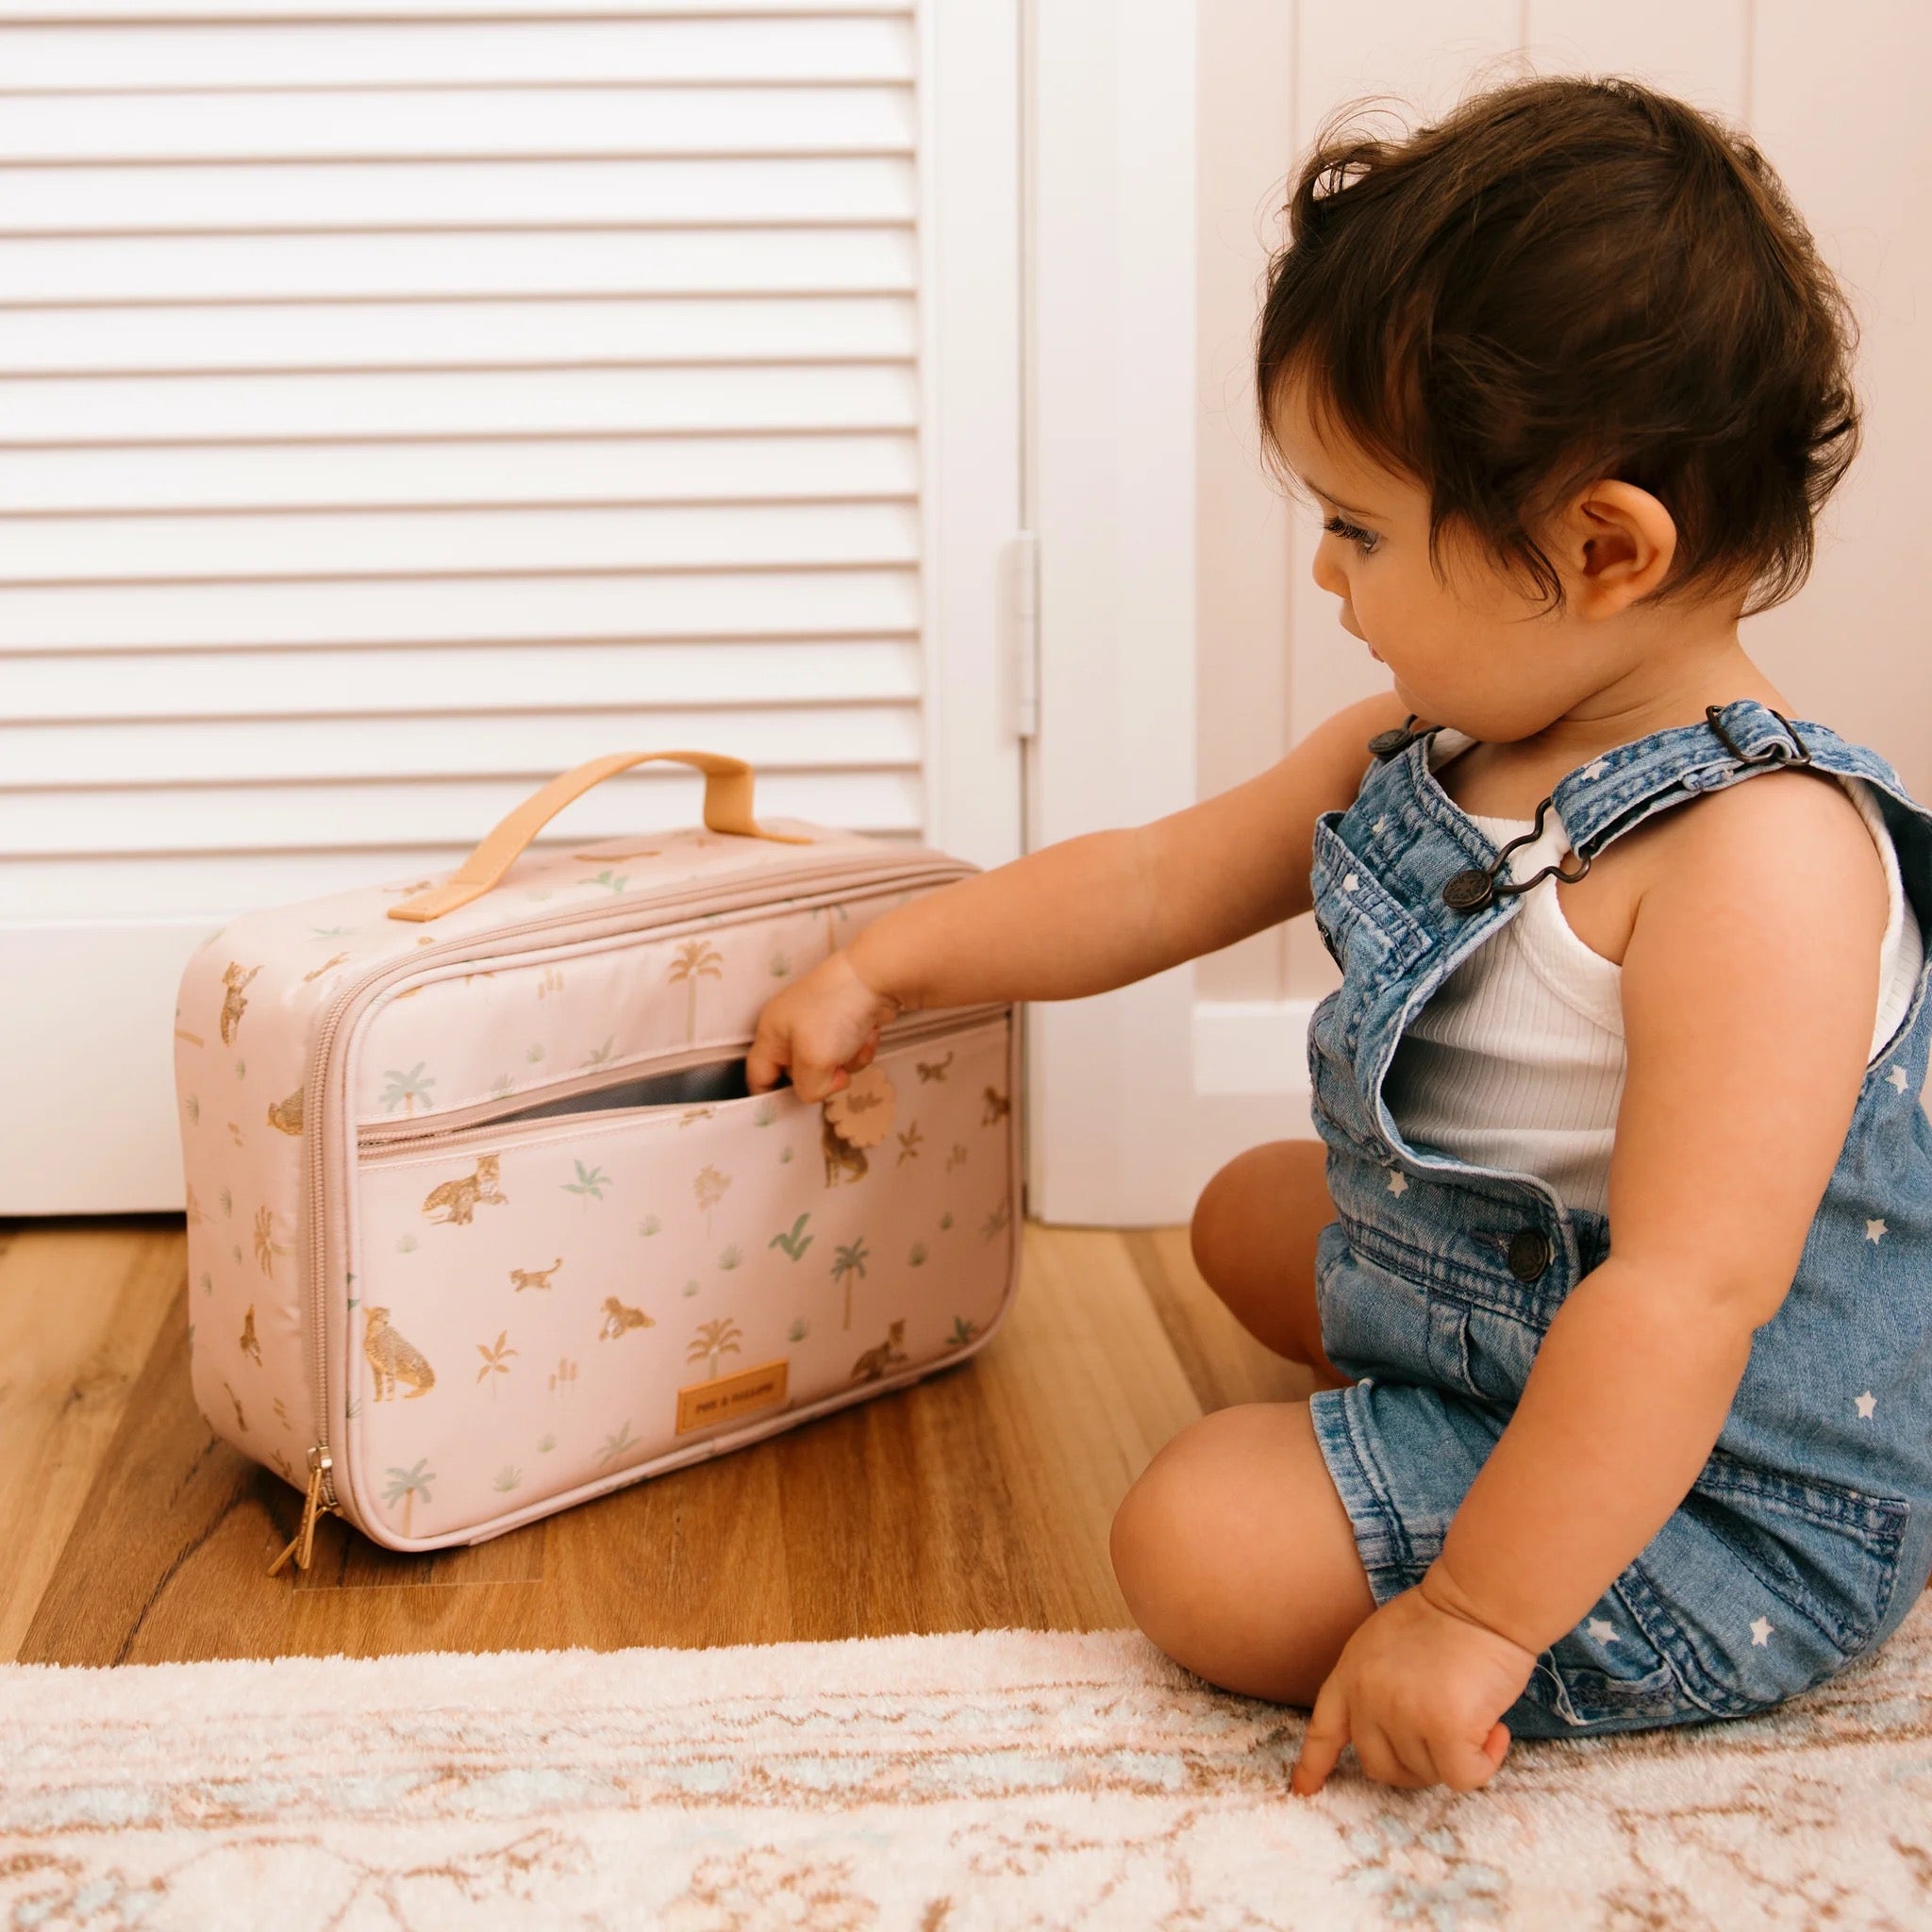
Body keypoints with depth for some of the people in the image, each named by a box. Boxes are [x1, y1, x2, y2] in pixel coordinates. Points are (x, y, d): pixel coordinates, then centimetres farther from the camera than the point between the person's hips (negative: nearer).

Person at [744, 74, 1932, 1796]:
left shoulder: (1760, 855, -33)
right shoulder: (1421, 752, -4)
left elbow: (1688, 1300, -36)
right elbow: (1157, 885, 10)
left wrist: (1473, 1617, -33)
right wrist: (883, 966, 14)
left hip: (1720, 1511, -9)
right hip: (1468, 1307, 9)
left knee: (1201, 1542, -17)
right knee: (1252, 1212, 26)